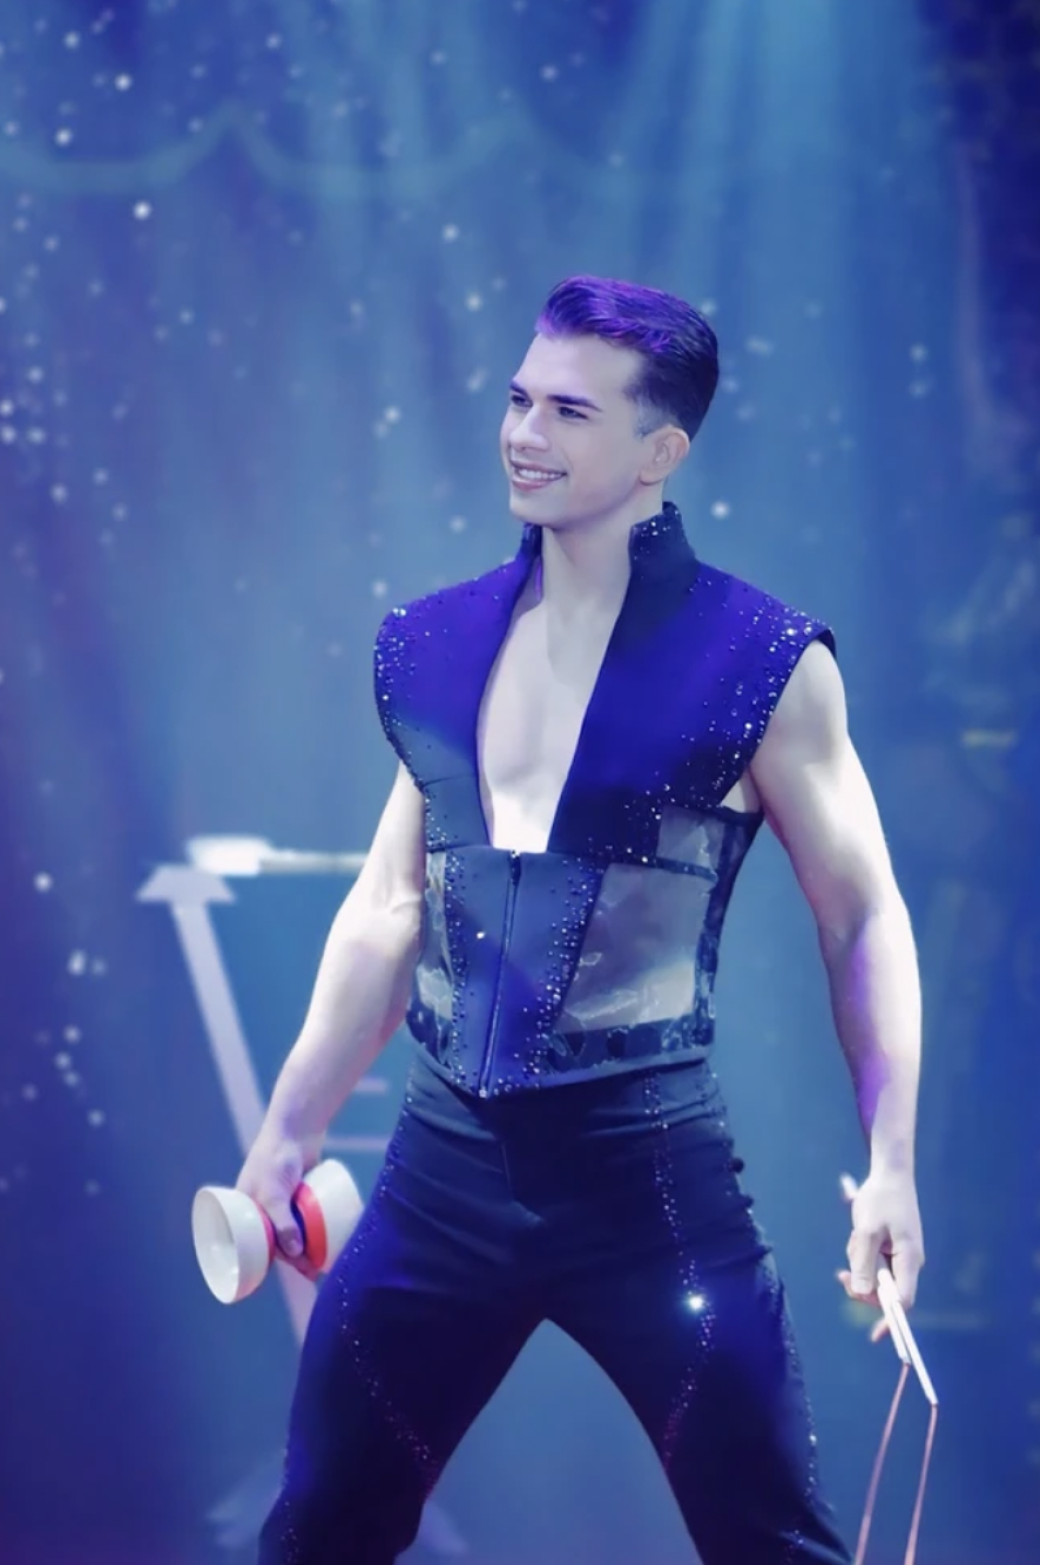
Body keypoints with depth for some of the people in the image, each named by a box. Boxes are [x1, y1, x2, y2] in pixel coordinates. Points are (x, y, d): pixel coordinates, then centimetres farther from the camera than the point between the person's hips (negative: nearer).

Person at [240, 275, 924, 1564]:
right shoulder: (434, 647, 7)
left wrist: (890, 1162, -12)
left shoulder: (761, 668, -7)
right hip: (447, 1162, 5)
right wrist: (288, 1134, 15)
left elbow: (864, 919, -3)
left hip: (650, 1169, -4)